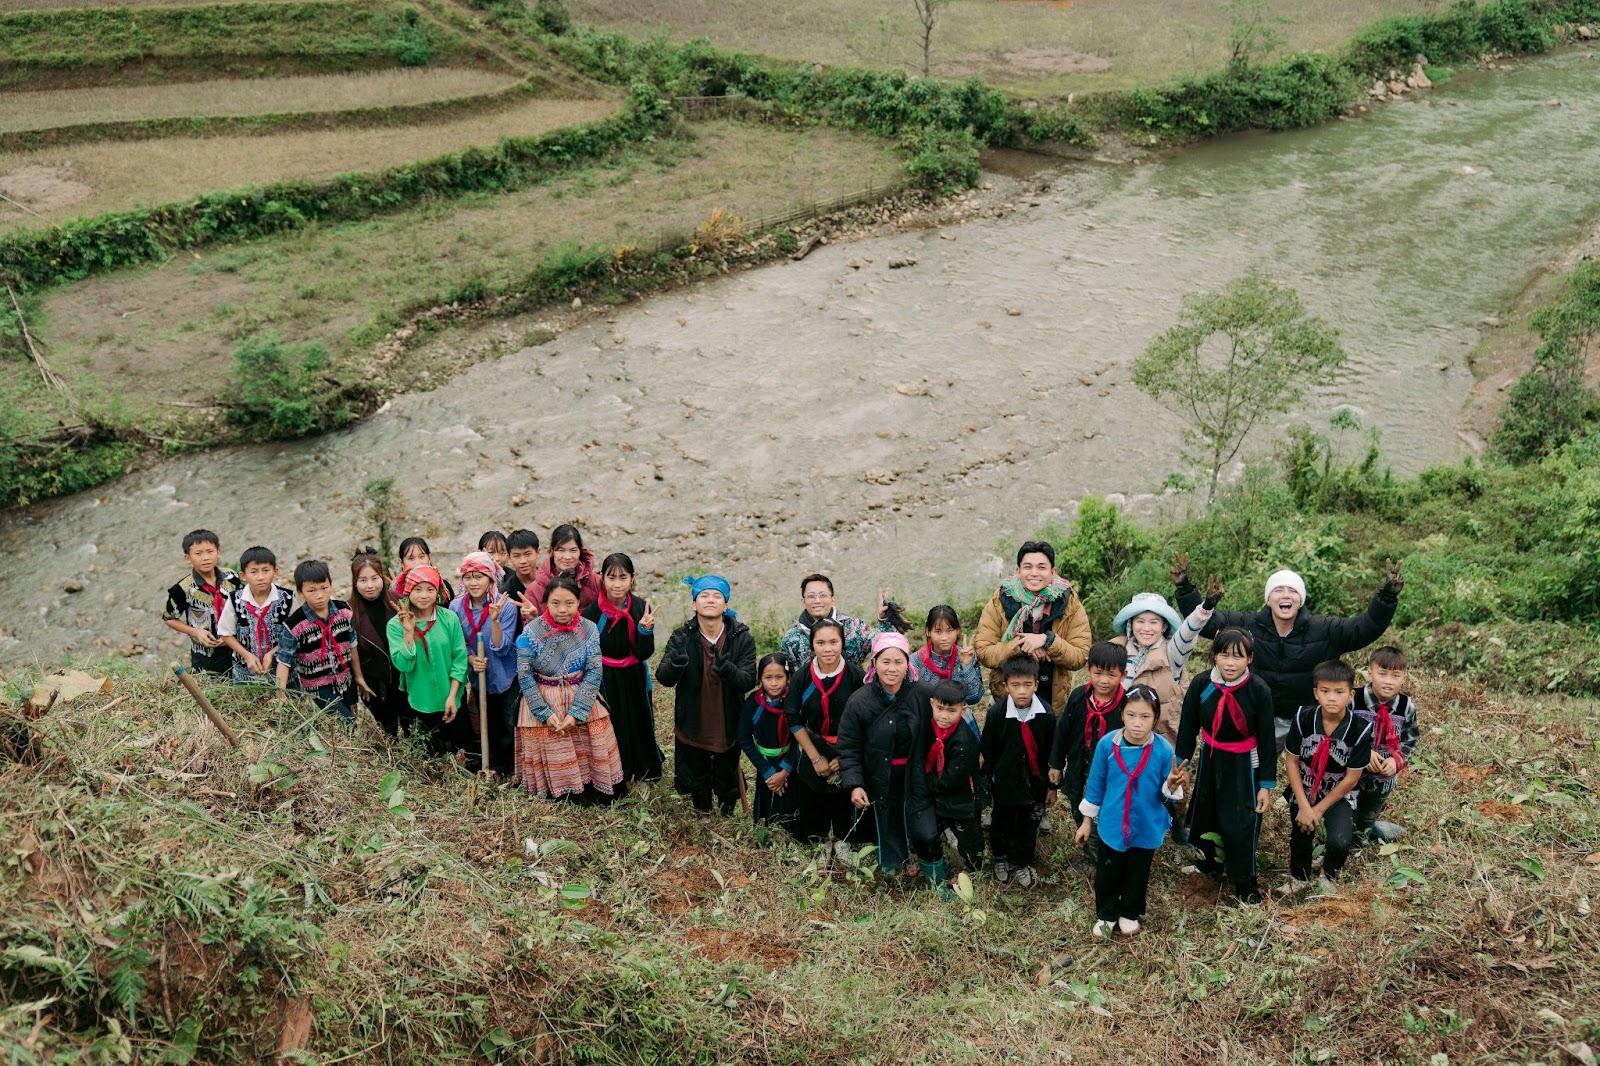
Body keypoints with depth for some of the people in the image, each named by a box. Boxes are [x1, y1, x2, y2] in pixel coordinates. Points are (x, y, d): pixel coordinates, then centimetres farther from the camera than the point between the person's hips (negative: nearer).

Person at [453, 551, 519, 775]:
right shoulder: (457, 607, -10)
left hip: (507, 678, -4)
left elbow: (501, 648, -23)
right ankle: (489, 769, 39)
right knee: (489, 727, 21)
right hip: (479, 678, 4)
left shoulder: (506, 606, -21)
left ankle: (506, 772, 19)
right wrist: (471, 658, -20)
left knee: (510, 728, 0)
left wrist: (495, 620, -38)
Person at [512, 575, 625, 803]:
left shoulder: (589, 630, -8)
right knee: (551, 755, -1)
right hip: (542, 700, -1)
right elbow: (524, 675, -12)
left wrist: (576, 712, -18)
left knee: (592, 750, 1)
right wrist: (546, 714, -18)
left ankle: (600, 788, 19)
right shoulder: (531, 632, -14)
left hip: (582, 698, 1)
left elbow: (594, 672, -10)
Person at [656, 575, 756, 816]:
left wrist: (725, 668, -41)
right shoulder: (682, 637, -12)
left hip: (727, 728, 0)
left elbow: (748, 681, -20)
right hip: (692, 728, 1)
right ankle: (702, 814, 47)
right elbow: (664, 678, -19)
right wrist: (677, 659, -42)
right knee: (697, 785, 21)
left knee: (727, 782, 19)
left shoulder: (742, 638, -13)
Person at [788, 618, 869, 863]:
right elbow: (795, 721, -5)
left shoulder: (855, 675, -16)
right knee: (814, 801, 12)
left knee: (845, 799, 12)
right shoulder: (802, 677, -12)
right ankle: (819, 843, 36)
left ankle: (842, 841, 37)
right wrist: (816, 758, -8)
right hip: (814, 753, 1)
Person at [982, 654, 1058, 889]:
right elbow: (987, 751, -7)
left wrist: (1052, 785, 2)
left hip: (1034, 782, 1)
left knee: (1028, 826, 14)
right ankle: (1001, 858, 42)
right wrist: (986, 780, -3)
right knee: (1002, 824, 18)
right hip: (1005, 781, -1)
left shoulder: (1046, 714, -13)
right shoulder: (996, 712, -17)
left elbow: (1052, 753, -3)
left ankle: (1021, 863, 36)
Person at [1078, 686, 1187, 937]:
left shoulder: (1163, 750, -21)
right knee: (1107, 875, 18)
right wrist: (1087, 821, 3)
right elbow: (1095, 785, -5)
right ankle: (1105, 914, 44)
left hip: (1146, 828, 0)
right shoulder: (1107, 744, -19)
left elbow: (1166, 795, -10)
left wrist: (1173, 785, -33)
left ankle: (1130, 914, 49)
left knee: (1137, 875, 23)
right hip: (1111, 825, 0)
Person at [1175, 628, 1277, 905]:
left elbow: (1267, 740, -10)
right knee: (1206, 817, 19)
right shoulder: (1200, 686, -14)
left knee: (1241, 825, 1)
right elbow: (1187, 729, -2)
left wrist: (1266, 785, -7)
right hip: (1209, 761, 3)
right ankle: (1210, 863, 46)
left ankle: (1245, 883, 22)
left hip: (1244, 766, -3)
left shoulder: (1259, 691, -19)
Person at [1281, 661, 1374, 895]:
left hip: (1340, 795, -2)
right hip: (1304, 790, 2)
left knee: (1339, 842, -19)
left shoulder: (1360, 729, -24)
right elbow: (1292, 762, -9)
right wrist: (1304, 806, -12)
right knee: (1300, 838, 8)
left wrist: (1320, 809, -11)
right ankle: (1299, 879, 43)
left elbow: (1351, 778, -14)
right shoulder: (1302, 719, -19)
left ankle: (1328, 878, 17)